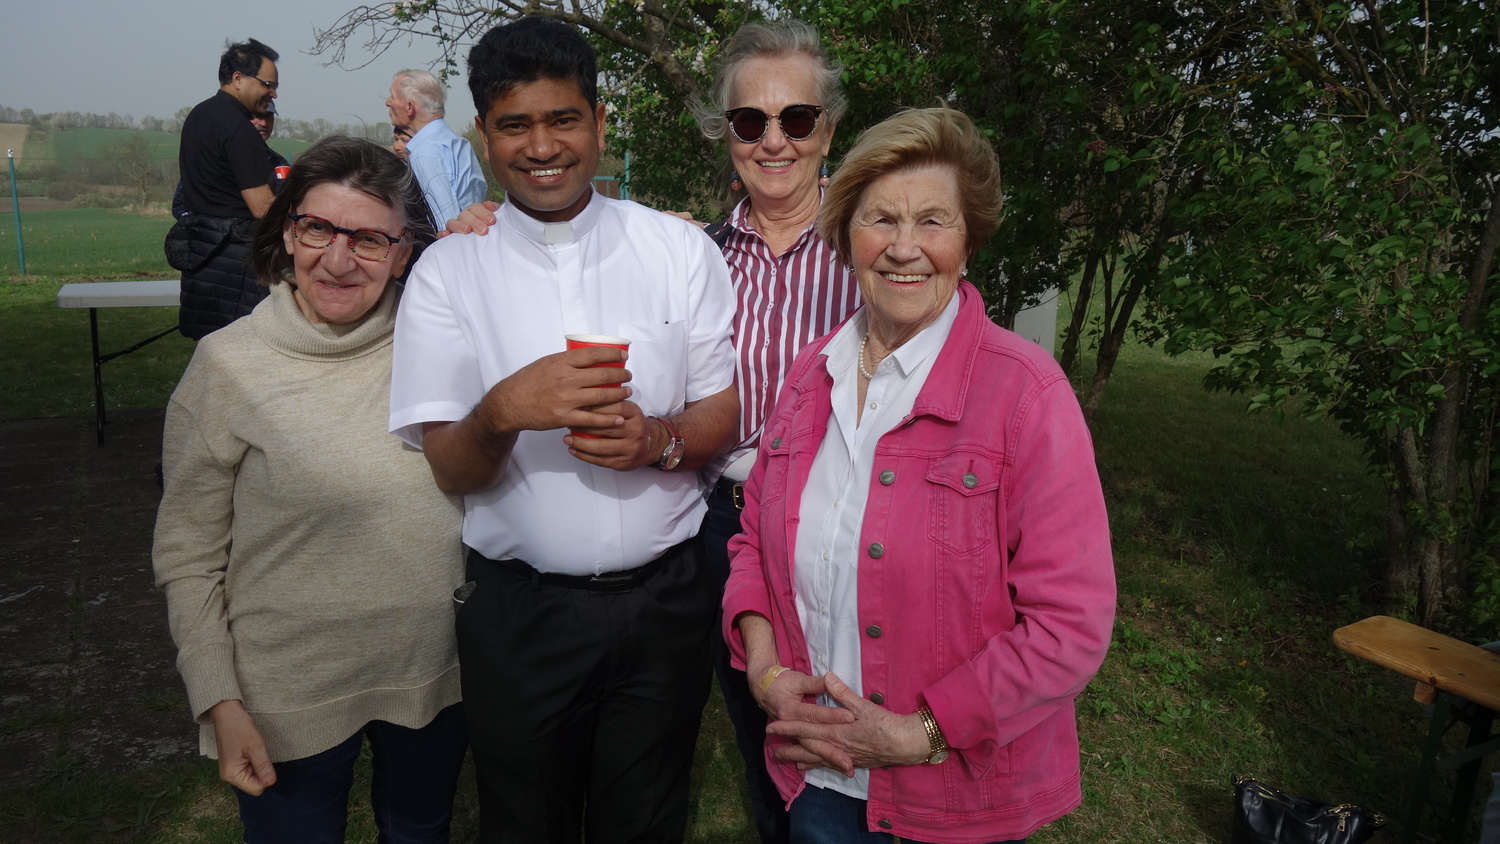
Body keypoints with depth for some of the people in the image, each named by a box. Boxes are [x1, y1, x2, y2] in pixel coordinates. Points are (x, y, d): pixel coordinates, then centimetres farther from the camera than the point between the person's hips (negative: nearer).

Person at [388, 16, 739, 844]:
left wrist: (658, 439, -20)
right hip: (517, 609, 0)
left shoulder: (681, 249, -1)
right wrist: (504, 411, -28)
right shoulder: (447, 271, -3)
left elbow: (723, 416, 3)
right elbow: (450, 469, -6)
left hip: (663, 597, 1)